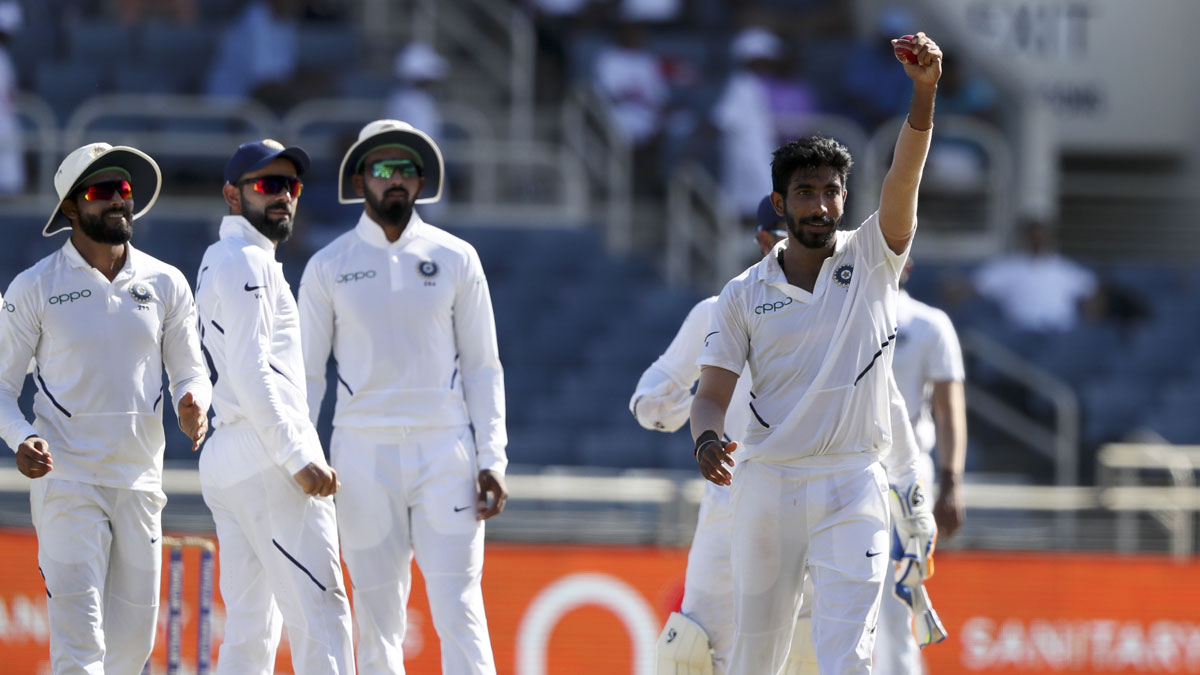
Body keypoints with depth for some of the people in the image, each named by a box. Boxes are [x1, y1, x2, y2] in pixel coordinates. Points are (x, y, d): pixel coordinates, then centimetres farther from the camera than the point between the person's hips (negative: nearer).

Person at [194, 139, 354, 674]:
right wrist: (299, 460, -20)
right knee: (318, 612, -15)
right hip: (266, 456, -10)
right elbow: (252, 376, -17)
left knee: (250, 626, 7)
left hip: (222, 458, 10)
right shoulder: (246, 261, -7)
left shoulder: (216, 263, 24)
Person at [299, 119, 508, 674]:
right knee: (378, 617, 2)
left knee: (459, 609, -9)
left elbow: (482, 367, 8)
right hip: (364, 456, 0)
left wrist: (491, 459, -2)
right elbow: (306, 372, 7)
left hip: (445, 454, 0)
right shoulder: (328, 268, 5)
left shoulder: (456, 259, 7)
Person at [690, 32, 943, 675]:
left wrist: (923, 92, -28)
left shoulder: (873, 259, 4)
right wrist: (707, 440, -21)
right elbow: (712, 393, 3)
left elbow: (904, 175, -12)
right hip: (766, 482, 2)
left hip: (853, 485, -2)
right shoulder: (744, 295, 6)